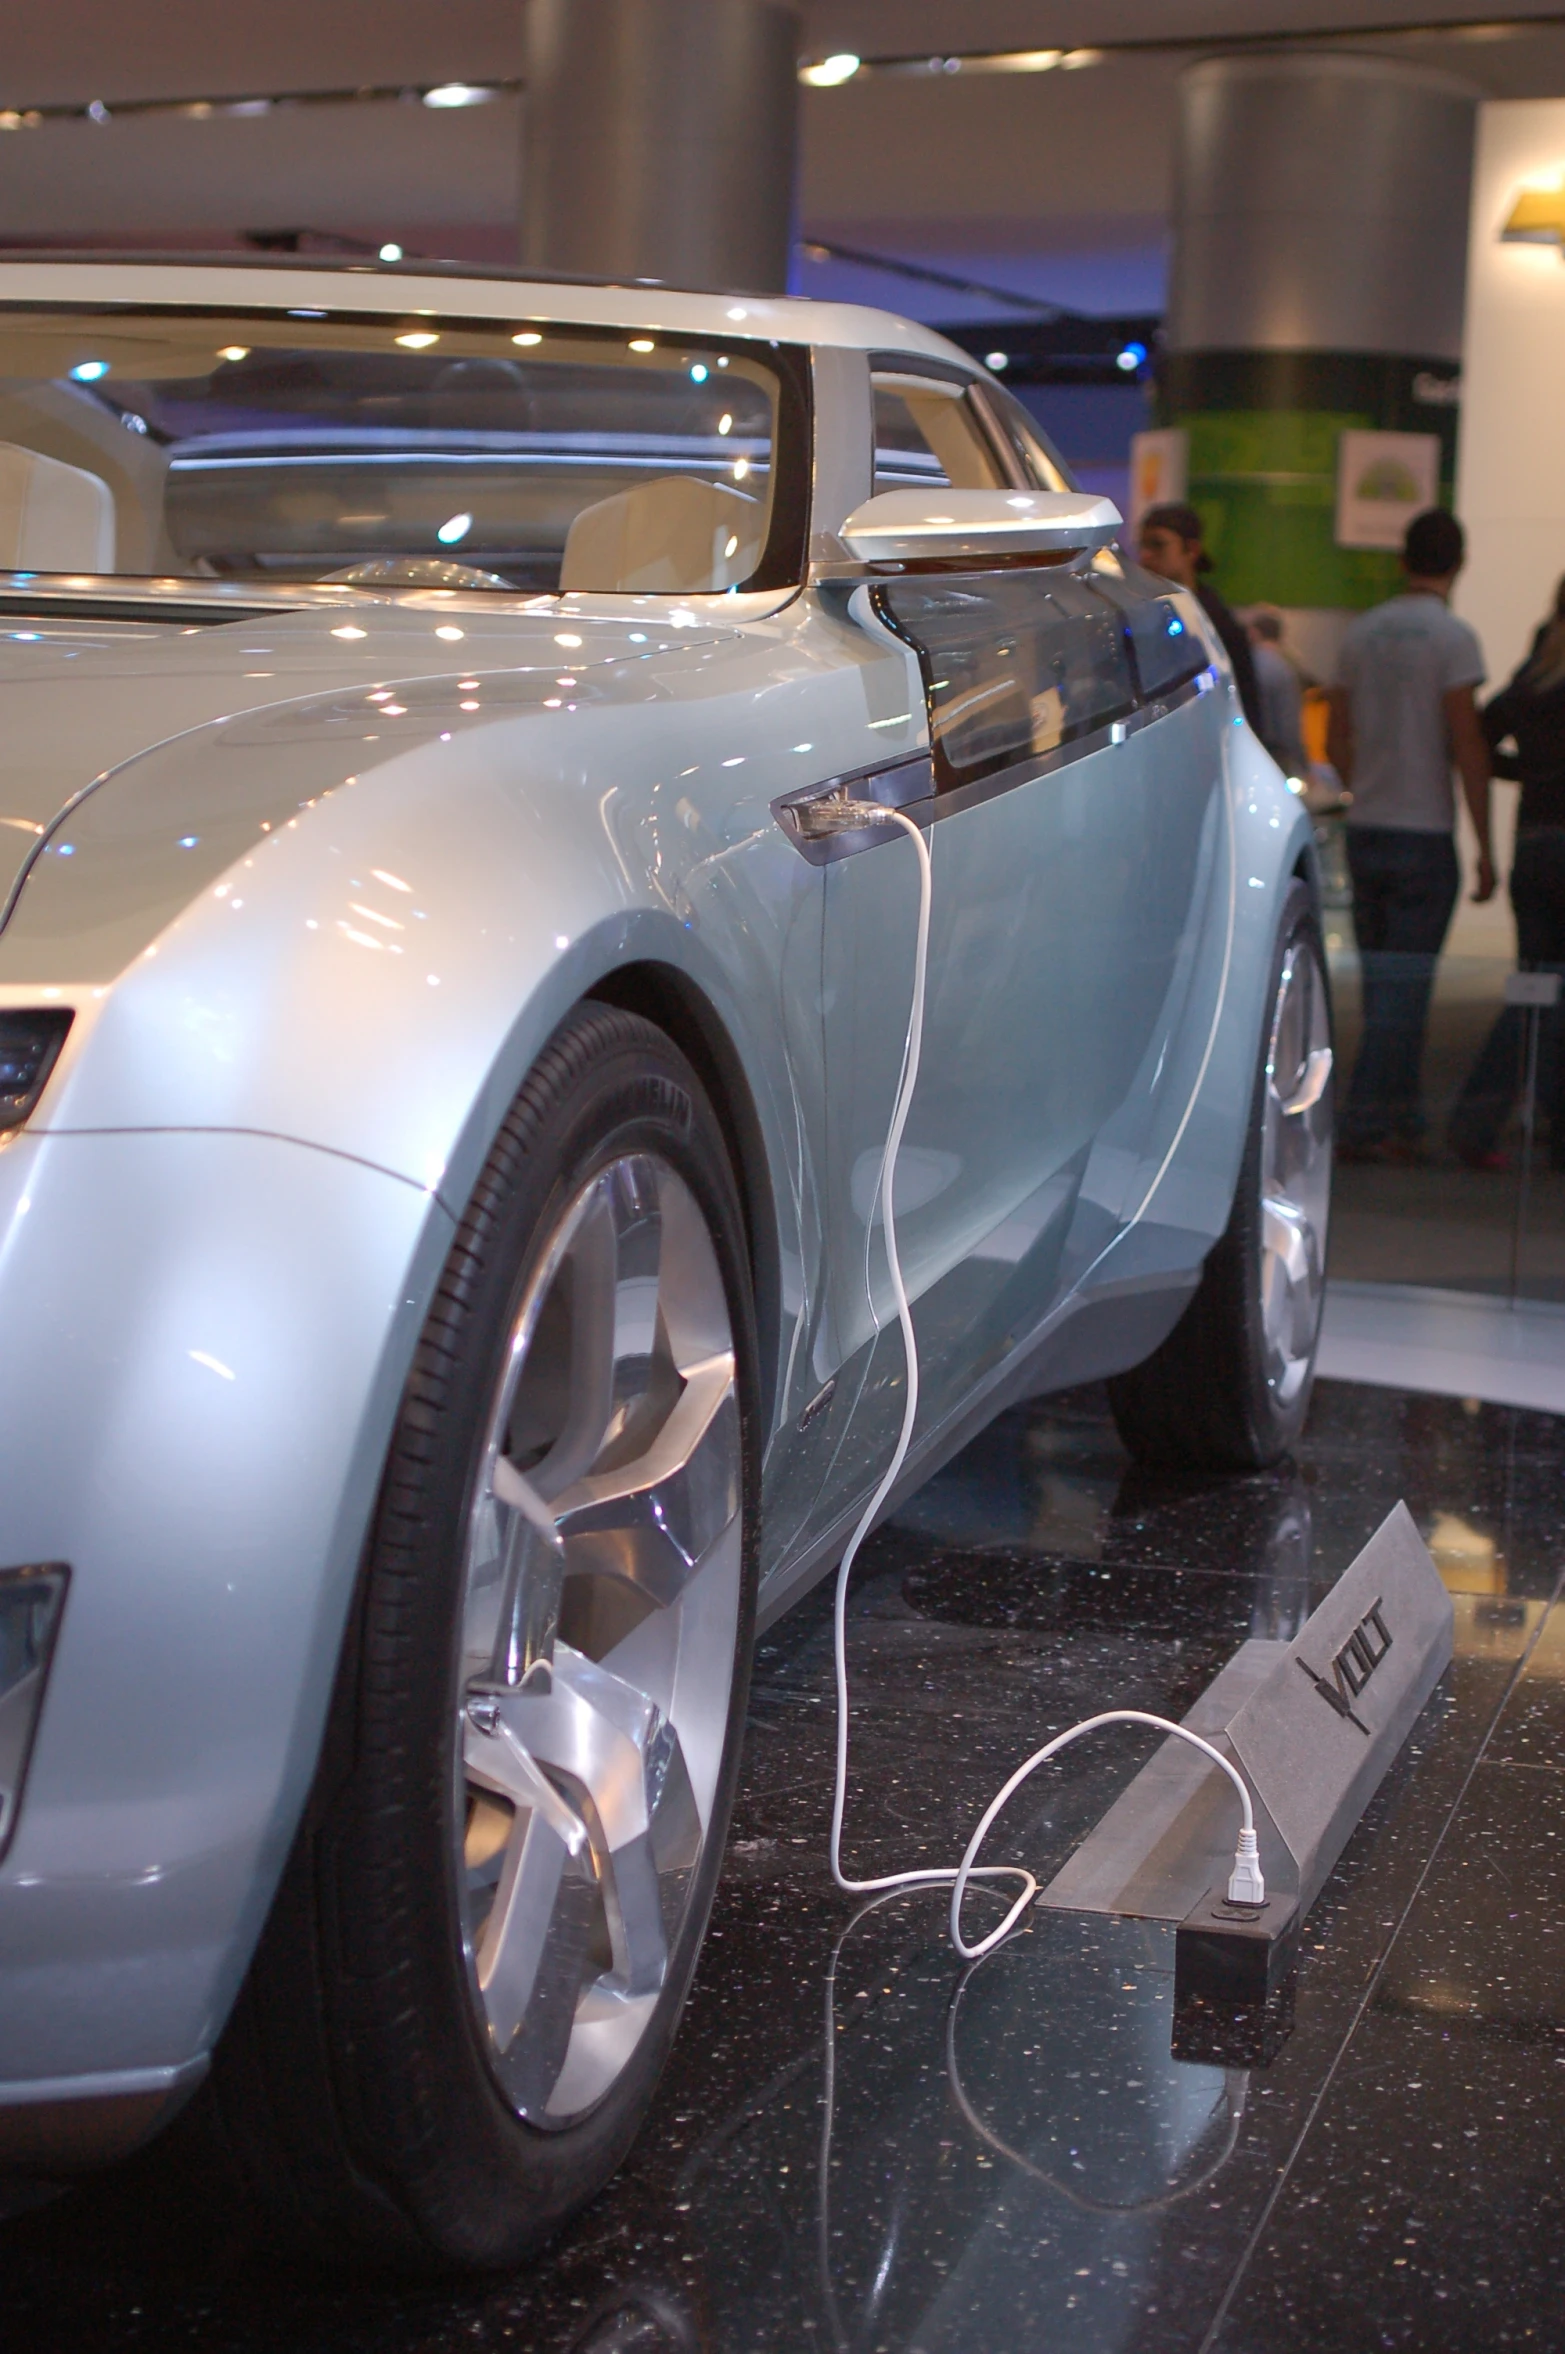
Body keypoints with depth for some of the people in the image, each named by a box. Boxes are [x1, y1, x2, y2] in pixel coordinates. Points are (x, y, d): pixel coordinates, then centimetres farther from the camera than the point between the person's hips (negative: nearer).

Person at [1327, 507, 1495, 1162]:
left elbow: (1338, 741, 14)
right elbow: (1468, 746, -12)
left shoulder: (1361, 632, 9)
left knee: (1385, 986, 13)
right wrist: (1485, 847, -9)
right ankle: (1366, 1125, -4)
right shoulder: (1452, 636, -9)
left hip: (1365, 831, 6)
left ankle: (1402, 1121, 20)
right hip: (1424, 835, -6)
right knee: (1403, 989, -2)